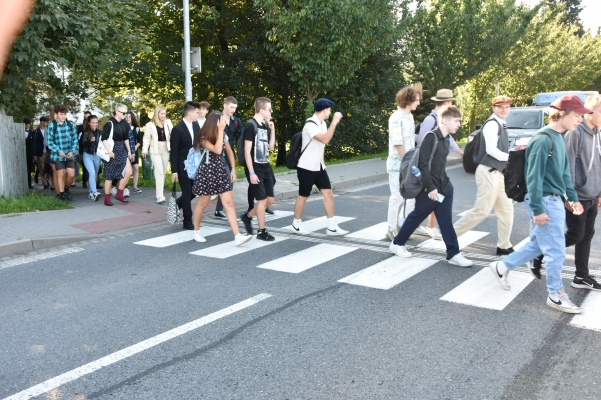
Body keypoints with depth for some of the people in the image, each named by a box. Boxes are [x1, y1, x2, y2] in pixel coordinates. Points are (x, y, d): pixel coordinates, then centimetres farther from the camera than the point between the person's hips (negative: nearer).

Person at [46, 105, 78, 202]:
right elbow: (50, 142, -5)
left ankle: (66, 189, 26)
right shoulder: (52, 126, -7)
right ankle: (61, 194, 11)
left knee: (71, 174, -2)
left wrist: (72, 151, -9)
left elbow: (75, 139, 4)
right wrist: (59, 151, -15)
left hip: (70, 155, 2)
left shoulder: (71, 125, 0)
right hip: (58, 155, -2)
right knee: (60, 174, 0)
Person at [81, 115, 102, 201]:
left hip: (97, 155, 4)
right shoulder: (85, 132, -4)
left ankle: (90, 192, 24)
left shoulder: (99, 132, 4)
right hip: (87, 155, -4)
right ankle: (94, 192, -25)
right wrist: (90, 141, -31)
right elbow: (83, 143, -14)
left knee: (95, 174, 10)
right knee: (92, 172, -19)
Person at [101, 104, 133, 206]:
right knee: (110, 175, 0)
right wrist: (109, 151, -20)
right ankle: (107, 199, 10)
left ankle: (119, 194, 11)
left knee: (128, 172, -5)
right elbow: (104, 138, -14)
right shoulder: (109, 124, -12)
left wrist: (129, 151, 15)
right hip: (112, 151, -6)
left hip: (122, 150, 6)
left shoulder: (124, 124, 7)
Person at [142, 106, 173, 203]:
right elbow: (147, 138, -4)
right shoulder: (150, 125, -3)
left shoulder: (168, 123, 7)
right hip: (155, 150, -4)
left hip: (165, 150, 4)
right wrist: (144, 150, -12)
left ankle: (159, 193, 23)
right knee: (159, 171, -13)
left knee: (163, 172, 10)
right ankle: (160, 196, -14)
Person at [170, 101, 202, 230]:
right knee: (187, 194, 1)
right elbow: (174, 152, -12)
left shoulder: (196, 126, 5)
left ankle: (177, 204, 36)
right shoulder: (178, 129, -13)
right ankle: (188, 222, 12)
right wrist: (174, 171, -14)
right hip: (183, 167, -6)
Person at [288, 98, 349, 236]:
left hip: (319, 167, 8)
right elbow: (325, 139, -31)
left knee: (328, 194, 0)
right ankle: (296, 224, 22)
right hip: (307, 168, -8)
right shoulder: (310, 124, -19)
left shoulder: (323, 124, 9)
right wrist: (334, 122, -27)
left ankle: (332, 227, 3)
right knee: (303, 196, 5)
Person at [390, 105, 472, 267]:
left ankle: (453, 254, 6)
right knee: (416, 216, 7)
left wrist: (443, 183, 20)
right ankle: (397, 243, 25)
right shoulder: (431, 137, -18)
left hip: (443, 186, 8)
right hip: (429, 188, -7)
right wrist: (430, 187, -22)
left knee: (446, 221, 5)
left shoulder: (446, 139, 9)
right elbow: (423, 164, -21)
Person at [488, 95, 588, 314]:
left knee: (538, 245, 18)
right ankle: (556, 295, 15)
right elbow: (534, 177, -20)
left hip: (556, 201, 9)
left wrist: (572, 198, 11)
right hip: (545, 202, -9)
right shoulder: (543, 140, -18)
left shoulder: (559, 139, 11)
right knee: (556, 251, 1)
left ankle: (502, 266, 30)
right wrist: (537, 209, -20)